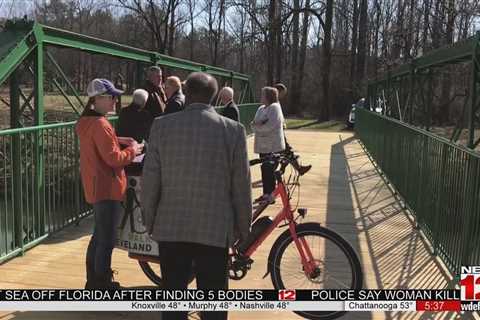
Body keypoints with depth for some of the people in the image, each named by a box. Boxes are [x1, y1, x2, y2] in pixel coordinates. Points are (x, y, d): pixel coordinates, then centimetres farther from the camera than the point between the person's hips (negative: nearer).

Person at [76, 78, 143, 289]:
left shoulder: (86, 122, 12)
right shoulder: (101, 124, -19)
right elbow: (113, 158, -23)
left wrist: (121, 145, 7)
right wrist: (132, 150, -7)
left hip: (96, 187, 11)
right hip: (108, 187, -11)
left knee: (99, 236, 20)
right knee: (107, 240, -1)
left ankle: (93, 281, 30)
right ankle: (102, 283, 8)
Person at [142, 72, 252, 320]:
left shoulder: (161, 125, -3)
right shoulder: (233, 129, -5)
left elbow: (150, 179, -1)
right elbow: (241, 185, -3)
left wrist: (149, 220, 12)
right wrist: (243, 226, 10)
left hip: (170, 226, 2)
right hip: (216, 228, -1)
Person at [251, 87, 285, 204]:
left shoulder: (274, 107, -10)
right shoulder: (261, 109, 16)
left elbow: (270, 126, -20)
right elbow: (254, 124, 12)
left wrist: (256, 126, -6)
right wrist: (256, 125, -11)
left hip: (273, 146, -8)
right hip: (263, 145, 8)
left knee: (270, 171, -5)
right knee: (264, 170, 12)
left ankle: (271, 196, 3)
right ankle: (266, 194, 22)